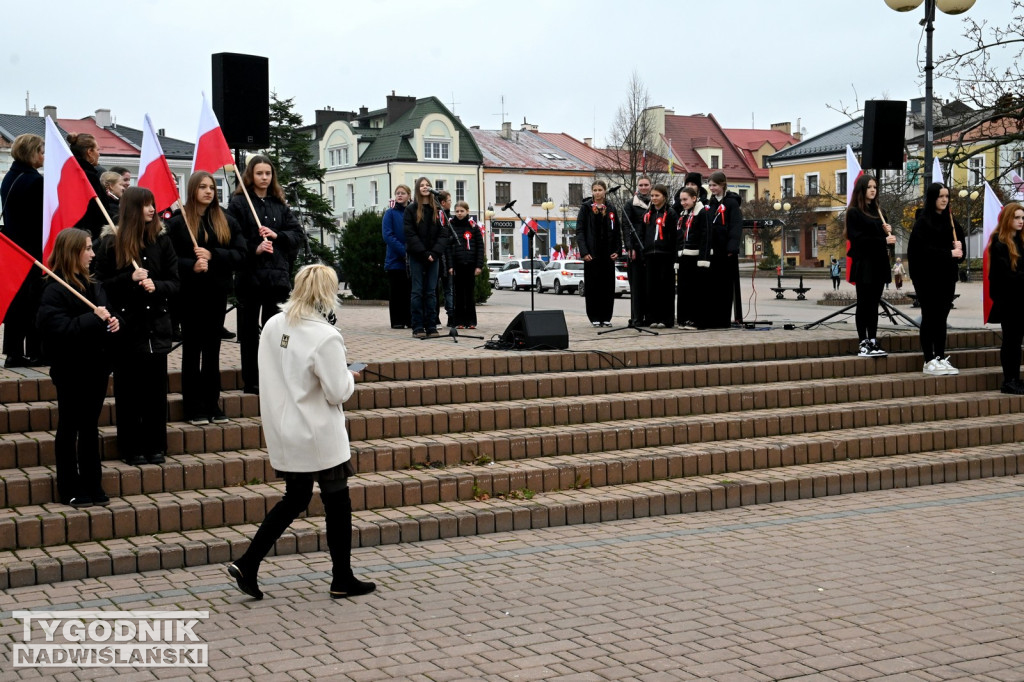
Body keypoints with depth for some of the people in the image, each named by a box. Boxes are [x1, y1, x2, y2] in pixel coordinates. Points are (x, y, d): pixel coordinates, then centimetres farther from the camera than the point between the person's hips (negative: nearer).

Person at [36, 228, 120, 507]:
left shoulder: (93, 285, 9)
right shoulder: (55, 290, -14)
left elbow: (106, 315, 21)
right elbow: (58, 328, -26)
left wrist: (113, 322, -2)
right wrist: (94, 318, -25)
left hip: (96, 367, 7)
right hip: (71, 370, -7)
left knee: (90, 427, 14)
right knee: (69, 429, 5)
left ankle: (92, 485, 22)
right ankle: (70, 490, 13)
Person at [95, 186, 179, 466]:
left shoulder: (161, 241, 5)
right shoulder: (111, 243, -2)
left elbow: (174, 283, 6)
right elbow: (100, 285, -4)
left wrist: (156, 286, -14)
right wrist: (130, 278, -17)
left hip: (156, 324, 2)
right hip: (125, 325, -2)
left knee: (156, 389, 6)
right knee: (128, 390, 3)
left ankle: (156, 446, 15)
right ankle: (132, 448, 12)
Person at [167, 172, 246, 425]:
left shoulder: (226, 221, 8)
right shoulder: (177, 222, -2)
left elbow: (240, 254, -1)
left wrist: (212, 255, -14)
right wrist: (191, 265, -26)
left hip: (217, 293, 3)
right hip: (190, 294, -3)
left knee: (212, 349, 9)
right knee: (192, 349, 3)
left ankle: (212, 404, 15)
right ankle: (194, 407, 8)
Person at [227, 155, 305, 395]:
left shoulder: (280, 205, 13)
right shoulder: (238, 203, 1)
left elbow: (299, 235, 7)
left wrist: (277, 235, -8)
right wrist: (254, 249, -20)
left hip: (278, 275, 3)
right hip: (249, 275, -3)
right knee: (249, 332, 5)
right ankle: (251, 382, 12)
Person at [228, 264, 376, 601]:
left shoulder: (272, 326, 0)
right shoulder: (325, 337, -20)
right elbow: (337, 393, -18)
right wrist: (350, 376, 3)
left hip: (282, 433, 7)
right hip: (319, 436, -7)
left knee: (294, 500, 20)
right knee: (337, 503, 9)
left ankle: (247, 564, 11)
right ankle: (342, 579, 20)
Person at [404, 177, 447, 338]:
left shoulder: (437, 210, 9)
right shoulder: (411, 209, 1)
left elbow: (443, 234, 3)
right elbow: (410, 234, -6)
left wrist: (435, 253, -11)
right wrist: (424, 253, -13)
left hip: (433, 256, 3)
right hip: (416, 257, -2)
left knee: (431, 292, 3)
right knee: (417, 292, -2)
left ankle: (431, 326, 5)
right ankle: (418, 327, 0)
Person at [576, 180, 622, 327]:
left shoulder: (611, 209, 11)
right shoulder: (586, 208, 1)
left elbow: (617, 232, 12)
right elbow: (579, 231, -4)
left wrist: (617, 250, 0)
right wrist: (584, 251, -13)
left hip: (607, 254, 3)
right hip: (592, 254, -3)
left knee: (608, 286, 4)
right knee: (593, 286, 0)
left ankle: (606, 317, 12)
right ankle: (595, 318, 6)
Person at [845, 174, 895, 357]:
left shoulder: (876, 210, 17)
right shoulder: (854, 212, -4)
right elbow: (857, 238, -13)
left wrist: (887, 231, -1)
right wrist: (883, 240, -16)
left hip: (879, 262, 6)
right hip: (864, 262, -6)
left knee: (874, 303, 7)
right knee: (864, 303, -3)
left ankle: (873, 341, 9)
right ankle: (863, 343, -1)